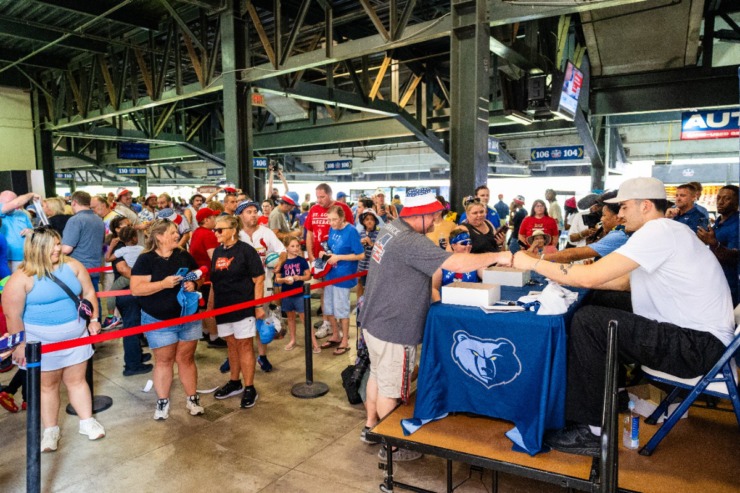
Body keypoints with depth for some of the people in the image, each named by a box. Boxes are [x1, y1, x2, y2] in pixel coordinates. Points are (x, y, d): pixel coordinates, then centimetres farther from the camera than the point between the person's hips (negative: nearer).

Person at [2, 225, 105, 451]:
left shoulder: (72, 265, -4)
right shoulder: (22, 278, -15)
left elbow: (88, 292, 5)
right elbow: (12, 315, -11)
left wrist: (93, 319, 1)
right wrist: (20, 344, -9)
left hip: (75, 336, 3)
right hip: (41, 342, -2)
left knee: (77, 380, 12)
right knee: (47, 384, 11)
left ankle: (87, 421, 24)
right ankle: (51, 430, 26)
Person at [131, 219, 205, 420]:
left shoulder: (184, 256, 3)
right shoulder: (145, 259, -9)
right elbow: (135, 289, -15)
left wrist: (193, 284, -10)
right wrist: (163, 284, -25)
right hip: (159, 321, -3)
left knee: (186, 359, 10)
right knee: (163, 361, 9)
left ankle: (192, 398, 22)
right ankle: (162, 402, 24)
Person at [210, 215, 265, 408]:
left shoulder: (246, 250, -10)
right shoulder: (217, 251, 9)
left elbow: (259, 279, -11)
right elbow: (213, 280, 17)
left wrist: (259, 306, -14)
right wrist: (212, 305, 15)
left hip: (243, 306, -6)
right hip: (223, 306, 6)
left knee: (244, 345, 0)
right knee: (231, 345, 16)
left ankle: (249, 388, 10)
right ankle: (235, 383, 31)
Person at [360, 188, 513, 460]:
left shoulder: (389, 228, 3)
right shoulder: (409, 242, -27)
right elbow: (457, 264, -32)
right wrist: (498, 256, -22)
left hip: (374, 320, 10)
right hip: (394, 329, -10)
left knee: (377, 375, 24)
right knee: (390, 389, 7)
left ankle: (371, 426, 41)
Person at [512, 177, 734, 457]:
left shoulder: (660, 230, -16)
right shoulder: (661, 233, 15)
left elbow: (591, 277, -23)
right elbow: (626, 282, 18)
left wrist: (533, 263, -12)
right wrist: (565, 277, 10)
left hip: (699, 344, -10)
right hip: (692, 336, 10)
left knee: (588, 320, -19)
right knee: (595, 305, 11)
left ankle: (591, 431, -10)